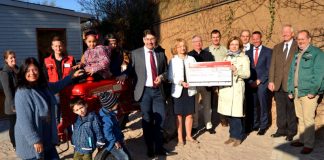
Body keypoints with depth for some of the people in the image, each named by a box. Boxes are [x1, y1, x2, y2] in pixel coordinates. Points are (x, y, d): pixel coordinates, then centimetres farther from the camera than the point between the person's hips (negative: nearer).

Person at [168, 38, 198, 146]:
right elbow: (170, 77, -7)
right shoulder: (173, 61, -1)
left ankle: (189, 136, 26)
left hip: (190, 90, 2)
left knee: (189, 114, 10)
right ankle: (180, 137, 19)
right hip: (178, 90, -2)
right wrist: (180, 82, -19)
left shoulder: (191, 59, 5)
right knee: (179, 115, 6)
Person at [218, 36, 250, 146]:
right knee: (228, 113, 7)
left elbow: (247, 74, -6)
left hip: (237, 89, -5)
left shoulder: (244, 58, 2)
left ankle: (238, 137, 12)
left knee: (236, 114, -4)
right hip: (225, 88, 5)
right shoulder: (226, 57, 18)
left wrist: (236, 70, -19)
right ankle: (232, 135, 21)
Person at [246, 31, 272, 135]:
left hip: (262, 83, -2)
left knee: (263, 105, 0)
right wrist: (250, 81, -3)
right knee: (252, 105, 2)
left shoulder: (268, 51, 4)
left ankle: (263, 126, 12)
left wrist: (259, 80, -7)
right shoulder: (248, 52, 13)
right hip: (251, 83, 3)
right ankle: (254, 125, 15)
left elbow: (269, 69, -1)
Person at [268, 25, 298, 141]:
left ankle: (291, 131, 19)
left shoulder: (298, 47, -2)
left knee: (291, 109, 6)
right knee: (280, 109, 11)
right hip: (278, 84, 4)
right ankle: (281, 129, 24)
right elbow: (272, 65, 9)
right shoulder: (277, 47, 13)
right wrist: (271, 81, 1)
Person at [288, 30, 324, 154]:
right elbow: (291, 73, 19)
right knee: (300, 118, 14)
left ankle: (309, 144, 5)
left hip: (308, 92, -7)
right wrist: (290, 90, 13)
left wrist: (313, 91, -16)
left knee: (308, 119, -5)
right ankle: (302, 139, 26)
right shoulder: (297, 55, 17)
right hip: (296, 92, 7)